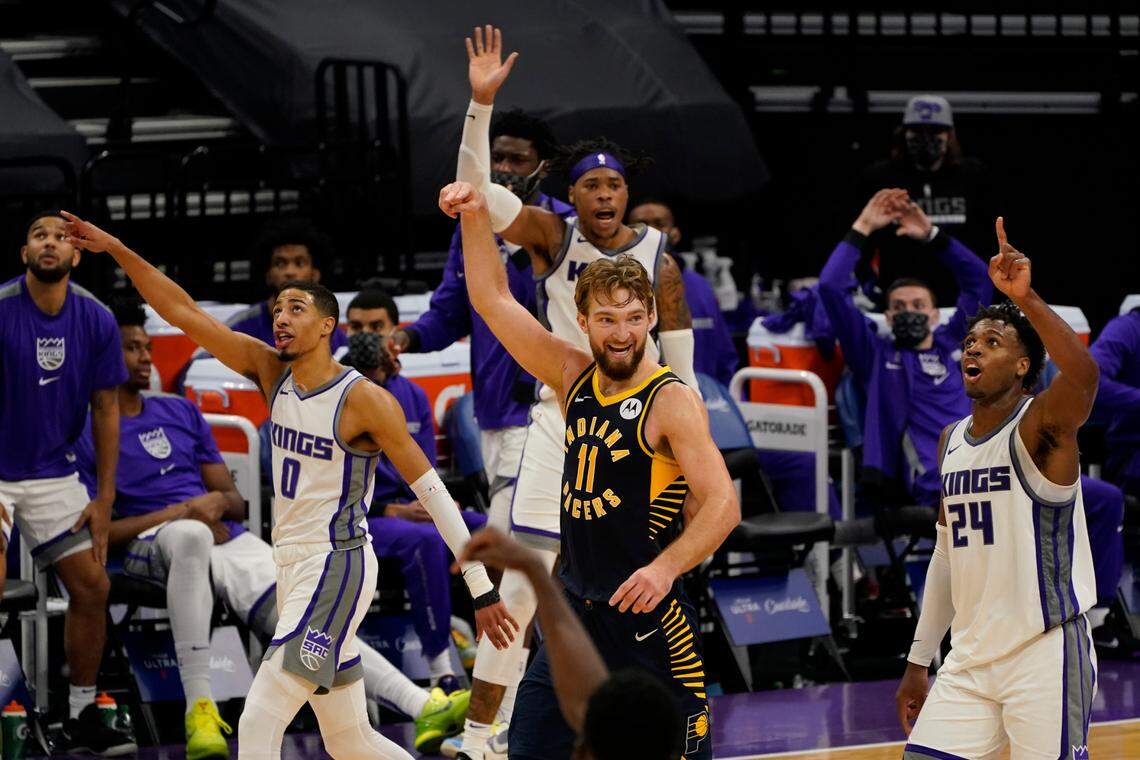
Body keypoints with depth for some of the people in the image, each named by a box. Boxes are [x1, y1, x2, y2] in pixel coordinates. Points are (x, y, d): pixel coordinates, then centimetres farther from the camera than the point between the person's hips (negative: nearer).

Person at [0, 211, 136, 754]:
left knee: (91, 586, 2)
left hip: (53, 474, 5)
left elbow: (105, 410, 5)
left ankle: (81, 717, 15)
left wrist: (104, 499, 2)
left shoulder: (96, 321, -3)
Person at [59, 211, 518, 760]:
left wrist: (482, 590, -14)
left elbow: (433, 493, -11)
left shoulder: (364, 400, -12)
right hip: (292, 570, 8)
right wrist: (114, 248, -5)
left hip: (337, 570, -8)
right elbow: (183, 312, 4)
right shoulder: (271, 371, 6)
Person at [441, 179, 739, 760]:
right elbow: (492, 300, 9)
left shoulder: (672, 401, -12)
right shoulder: (574, 379, 6)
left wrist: (665, 567, -32)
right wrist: (476, 216, -2)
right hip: (573, 608, 6)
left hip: (643, 614, -6)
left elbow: (722, 505, -18)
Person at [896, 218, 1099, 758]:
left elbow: (1083, 375, -33)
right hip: (970, 660, 7)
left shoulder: (1040, 425, -9)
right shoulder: (952, 441, 13)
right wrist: (918, 661, 20)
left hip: (1045, 654, -7)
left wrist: (1026, 299, -43)